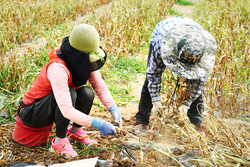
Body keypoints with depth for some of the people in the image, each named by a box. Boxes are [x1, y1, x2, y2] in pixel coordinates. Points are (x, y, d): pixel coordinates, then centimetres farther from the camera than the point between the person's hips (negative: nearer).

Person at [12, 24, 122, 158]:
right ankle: (59, 141, -14)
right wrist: (98, 123, -43)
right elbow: (66, 110, -41)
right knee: (70, 93, -33)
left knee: (87, 93, -18)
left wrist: (113, 108, -24)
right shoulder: (58, 68, -35)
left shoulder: (82, 62, -13)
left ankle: (75, 131, 6)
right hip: (31, 113, -7)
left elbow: (100, 86, -9)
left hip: (50, 110, 7)